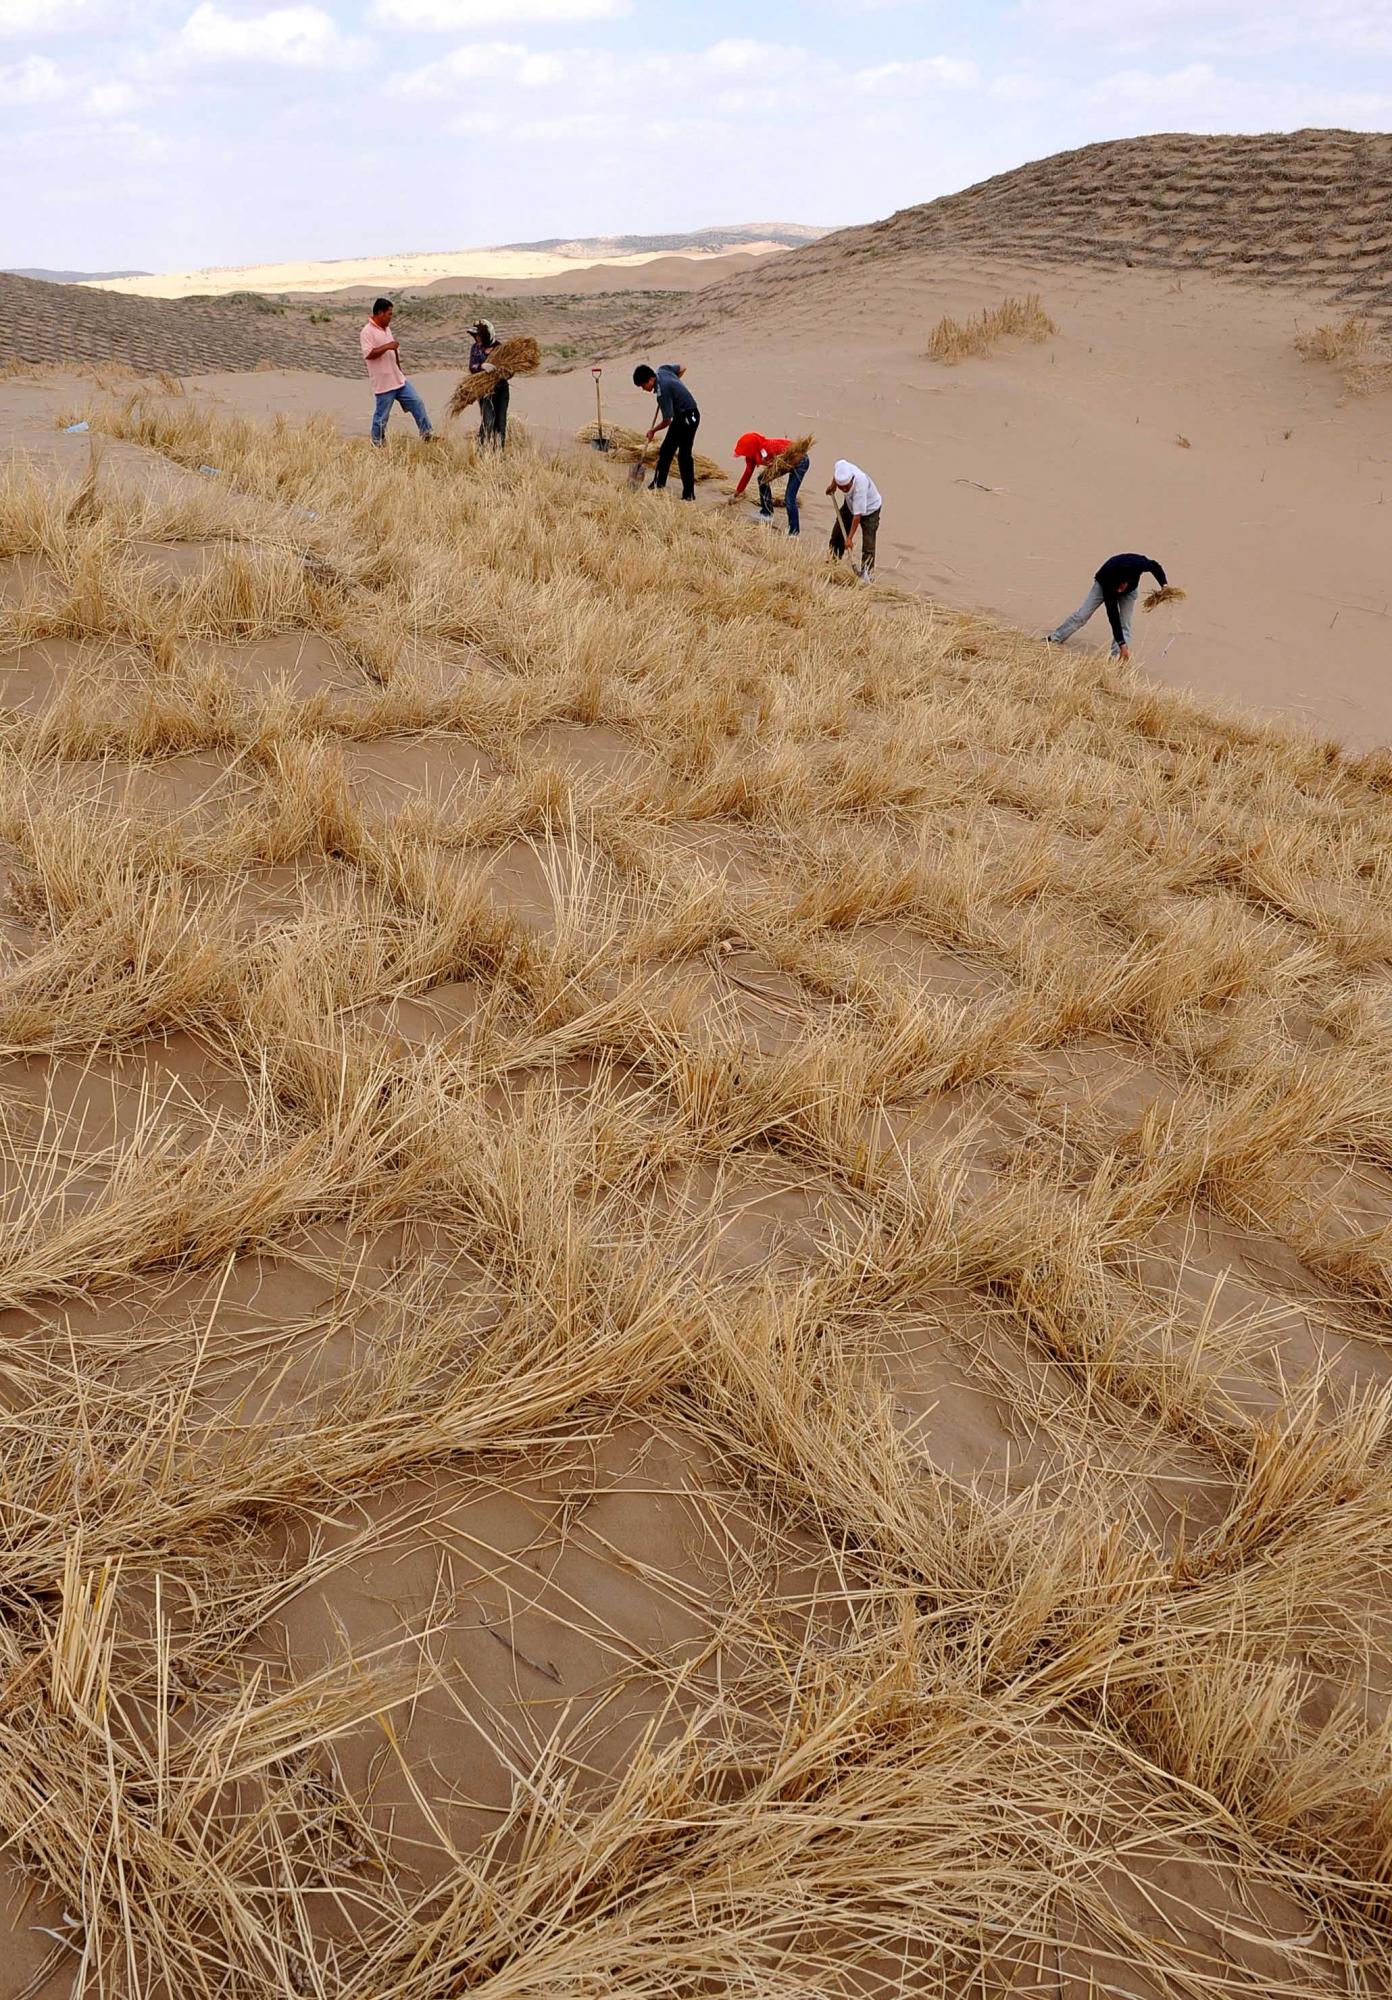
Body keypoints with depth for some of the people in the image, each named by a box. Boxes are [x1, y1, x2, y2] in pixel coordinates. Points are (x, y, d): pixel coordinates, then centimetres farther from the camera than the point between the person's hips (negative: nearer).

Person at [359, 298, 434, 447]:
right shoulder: (367, 332, -14)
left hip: (399, 379, 8)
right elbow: (368, 354, -25)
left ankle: (427, 434, 15)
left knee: (417, 404, 6)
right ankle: (377, 445, 13)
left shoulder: (387, 329, 14)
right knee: (381, 417, 0)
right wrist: (388, 346, -25)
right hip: (383, 383, -8)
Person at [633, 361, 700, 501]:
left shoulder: (662, 392, -27)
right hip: (681, 417, 10)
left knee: (684, 455, -7)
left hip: (688, 417, -10)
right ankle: (658, 485, 19)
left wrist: (652, 430, -5)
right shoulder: (662, 369, -1)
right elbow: (682, 368, 19)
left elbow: (667, 421, -22)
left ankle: (689, 494, -3)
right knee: (666, 450, 12)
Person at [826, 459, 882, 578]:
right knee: (837, 533, 12)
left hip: (870, 508, -6)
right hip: (850, 504, 7)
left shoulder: (860, 484, -43)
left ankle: (867, 572, -7)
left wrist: (850, 538, -36)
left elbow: (857, 515, -39)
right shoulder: (840, 466, -29)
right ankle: (832, 561, 28)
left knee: (868, 543, -13)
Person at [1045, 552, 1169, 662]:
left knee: (1125, 625, -10)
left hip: (1130, 589, 2)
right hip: (1104, 584, -2)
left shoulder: (1137, 564, -43)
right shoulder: (1107, 584, -44)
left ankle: (1117, 659, -11)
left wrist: (1163, 585, -25)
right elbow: (1113, 616, -42)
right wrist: (1122, 645, -44)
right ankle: (1053, 640, 4)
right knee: (1081, 615, -7)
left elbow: (1154, 565, -16)